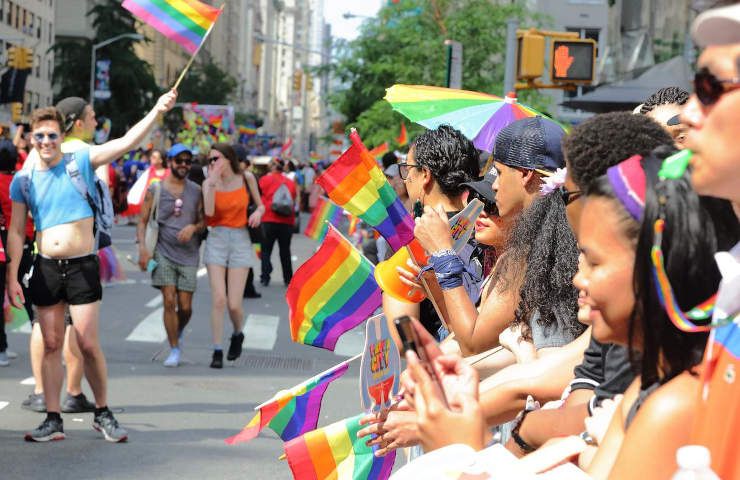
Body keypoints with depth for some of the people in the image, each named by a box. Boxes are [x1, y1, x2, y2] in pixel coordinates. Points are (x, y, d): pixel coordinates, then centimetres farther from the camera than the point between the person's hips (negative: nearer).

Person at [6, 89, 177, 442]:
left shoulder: (81, 162, 0)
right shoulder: (24, 180, 5)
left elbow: (126, 142, -10)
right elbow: (16, 231, 6)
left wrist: (157, 111, -21)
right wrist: (12, 277, -1)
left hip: (82, 266, -2)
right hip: (46, 268, 2)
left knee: (88, 344, -3)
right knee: (51, 344, 6)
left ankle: (103, 414, 12)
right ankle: (53, 420, 11)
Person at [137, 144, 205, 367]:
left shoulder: (196, 191, 8)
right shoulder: (155, 189, 3)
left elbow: (204, 221, 10)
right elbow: (142, 221, 3)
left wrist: (193, 227, -12)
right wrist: (142, 248, -10)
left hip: (188, 255, 2)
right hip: (164, 253, -2)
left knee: (185, 307, 1)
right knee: (169, 302, -10)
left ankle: (178, 334, 32)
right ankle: (174, 350, -1)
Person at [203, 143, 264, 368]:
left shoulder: (246, 179, 2)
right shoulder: (209, 183, 0)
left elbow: (260, 205, 15)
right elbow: (209, 211, -17)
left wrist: (258, 212, -8)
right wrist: (213, 182, -19)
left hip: (240, 240, 0)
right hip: (216, 239, 0)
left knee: (234, 304, -5)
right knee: (218, 299, -10)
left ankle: (238, 335, 28)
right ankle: (217, 351, 1)